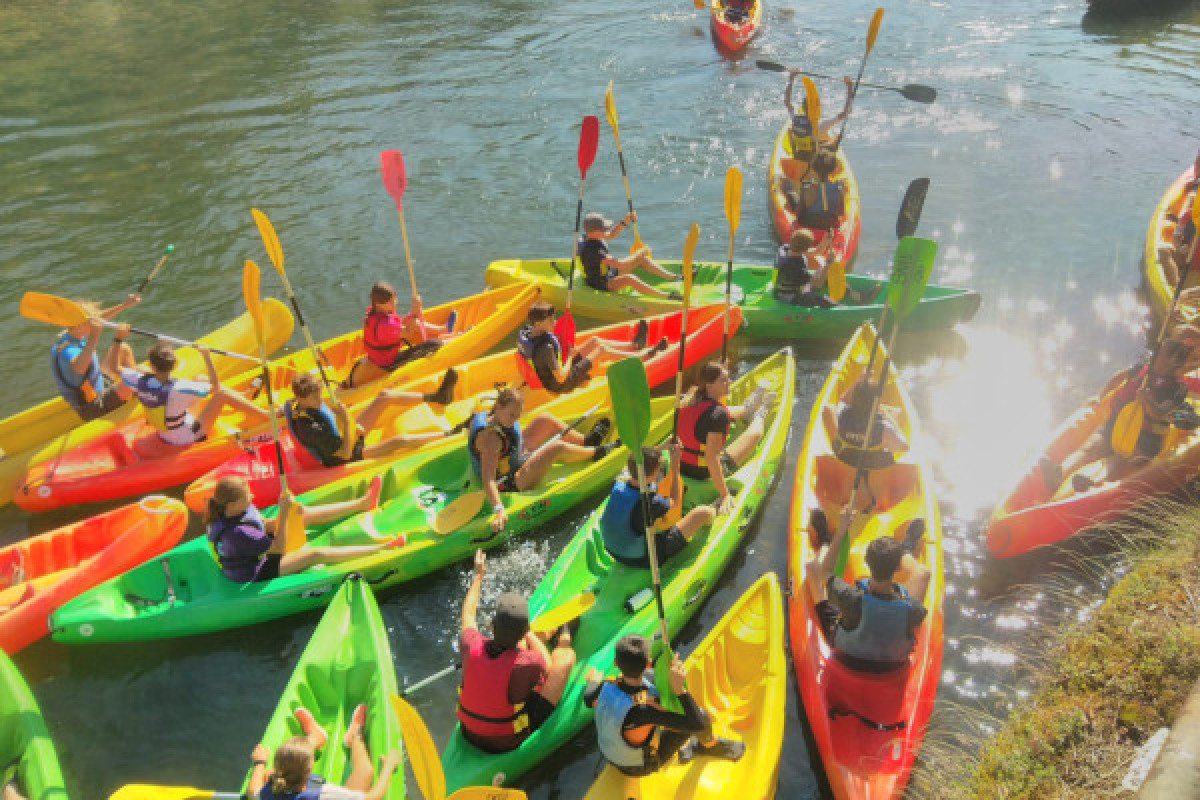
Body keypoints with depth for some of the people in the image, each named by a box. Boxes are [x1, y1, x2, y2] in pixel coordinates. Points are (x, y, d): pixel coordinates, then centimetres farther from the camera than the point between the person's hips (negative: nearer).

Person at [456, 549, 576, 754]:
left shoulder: (471, 646, -25)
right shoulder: (526, 664, -35)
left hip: (470, 734, 4)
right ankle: (563, 635, 32)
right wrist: (530, 634, 2)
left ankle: (549, 634, 41)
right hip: (511, 742, -4)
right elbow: (548, 666, -8)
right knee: (567, 656, 0)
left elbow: (468, 614, 0)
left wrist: (478, 575, 13)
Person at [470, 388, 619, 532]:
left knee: (545, 420, 4)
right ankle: (595, 453, 4)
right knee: (558, 447, -24)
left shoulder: (489, 416, -6)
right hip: (510, 484, -10)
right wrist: (498, 509, -52)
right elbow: (488, 479, -40)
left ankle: (587, 441, 17)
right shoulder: (490, 437, -32)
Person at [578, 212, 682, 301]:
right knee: (629, 279, -38)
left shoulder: (593, 237, -4)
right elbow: (617, 264, -34)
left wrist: (625, 221, -4)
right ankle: (666, 296, -34)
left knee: (642, 259, 7)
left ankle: (673, 277, 11)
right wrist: (637, 255, -21)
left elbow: (611, 234, 14)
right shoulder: (591, 249, -32)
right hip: (601, 285, -10)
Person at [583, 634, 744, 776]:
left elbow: (589, 701, -1)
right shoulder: (644, 709, -43)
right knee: (701, 715, -12)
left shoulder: (605, 689, -27)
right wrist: (680, 689, -42)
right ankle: (709, 745, 24)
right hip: (642, 767, -5)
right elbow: (697, 724, -38)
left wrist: (594, 681, 19)